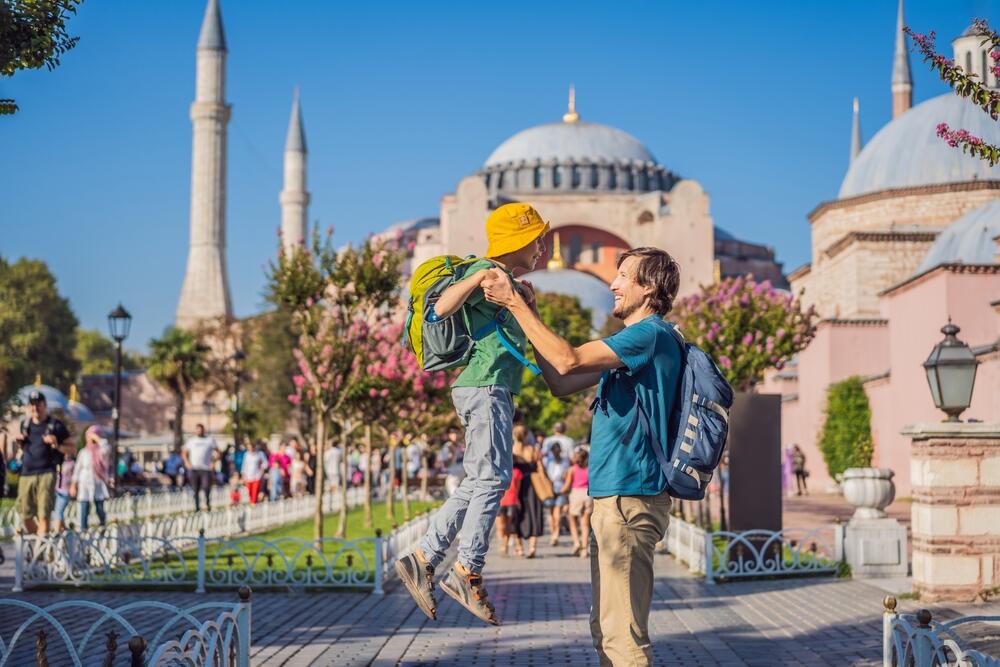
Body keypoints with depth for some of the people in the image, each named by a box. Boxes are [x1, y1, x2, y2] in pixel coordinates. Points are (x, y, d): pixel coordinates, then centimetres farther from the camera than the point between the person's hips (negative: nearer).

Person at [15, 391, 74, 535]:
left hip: (46, 474, -5)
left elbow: (72, 449, 2)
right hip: (26, 474, 5)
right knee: (25, 516, 6)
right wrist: (19, 441, 7)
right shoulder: (25, 424, 15)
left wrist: (57, 446, -16)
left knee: (43, 515, -12)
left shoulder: (56, 425, 0)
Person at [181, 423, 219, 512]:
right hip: (194, 468, 2)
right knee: (195, 489, 1)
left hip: (206, 468, -2)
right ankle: (197, 507, 10)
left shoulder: (210, 440, 10)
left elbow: (217, 452, 12)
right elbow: (184, 452, 20)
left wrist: (213, 462, -2)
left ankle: (208, 503, 7)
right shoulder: (191, 441, 14)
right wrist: (187, 462, 4)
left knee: (206, 487, -14)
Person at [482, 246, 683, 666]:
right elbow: (562, 384, 22)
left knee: (622, 633, -10)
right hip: (612, 496, 11)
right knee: (606, 630, 15)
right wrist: (528, 316, 19)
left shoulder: (651, 335, -11)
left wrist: (515, 303, -13)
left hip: (629, 498, -11)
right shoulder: (634, 341, 21)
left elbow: (568, 361, -20)